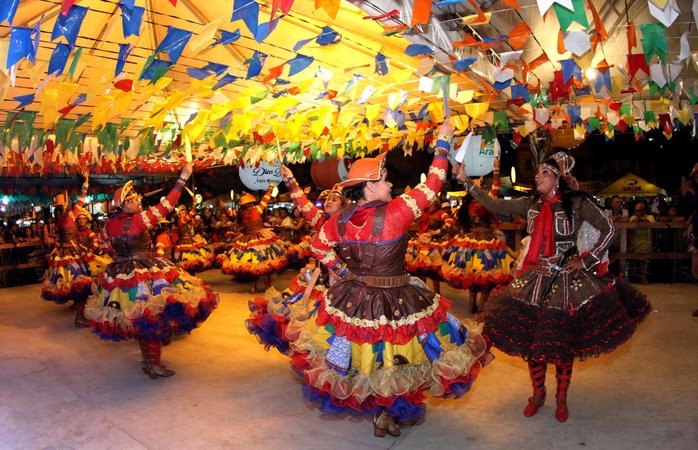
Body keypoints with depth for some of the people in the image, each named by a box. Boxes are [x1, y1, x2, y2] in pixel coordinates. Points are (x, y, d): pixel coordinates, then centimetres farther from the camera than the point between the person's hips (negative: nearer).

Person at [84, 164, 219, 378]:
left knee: (140, 318, 18)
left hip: (120, 275, 8)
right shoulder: (138, 220, -18)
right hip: (145, 274, -8)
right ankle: (154, 364, 3)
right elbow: (165, 206, -21)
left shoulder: (111, 224, 3)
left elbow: (101, 238, 24)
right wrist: (183, 178, -20)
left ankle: (147, 359, 30)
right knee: (153, 317, 0)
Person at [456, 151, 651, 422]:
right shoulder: (531, 204, 4)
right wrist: (466, 181, -2)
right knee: (530, 339, 7)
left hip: (567, 278, -4)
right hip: (535, 278, 4)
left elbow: (608, 229, -6)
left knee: (563, 342, 5)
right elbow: (496, 206, 2)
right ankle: (538, 393, 29)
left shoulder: (577, 203, -8)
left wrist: (587, 261, -10)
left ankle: (561, 398, 27)